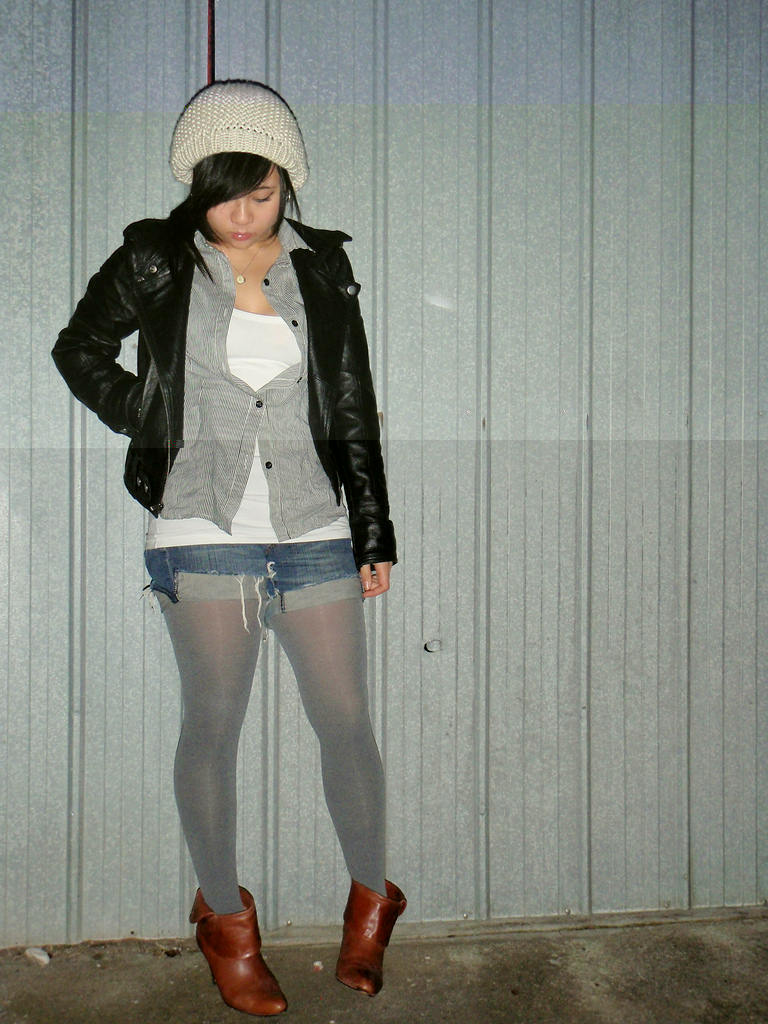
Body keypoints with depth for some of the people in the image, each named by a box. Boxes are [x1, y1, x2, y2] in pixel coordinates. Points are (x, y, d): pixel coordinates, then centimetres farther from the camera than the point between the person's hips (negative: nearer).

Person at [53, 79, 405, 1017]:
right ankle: (225, 920, 27)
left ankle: (371, 900, 28)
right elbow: (80, 351, 16)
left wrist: (374, 533, 7)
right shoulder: (155, 264, 2)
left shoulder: (322, 270, 8)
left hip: (315, 533, 2)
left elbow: (354, 411, 10)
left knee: (346, 724, 4)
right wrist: (150, 423, 3)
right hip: (203, 535, -1)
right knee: (212, 729, 5)